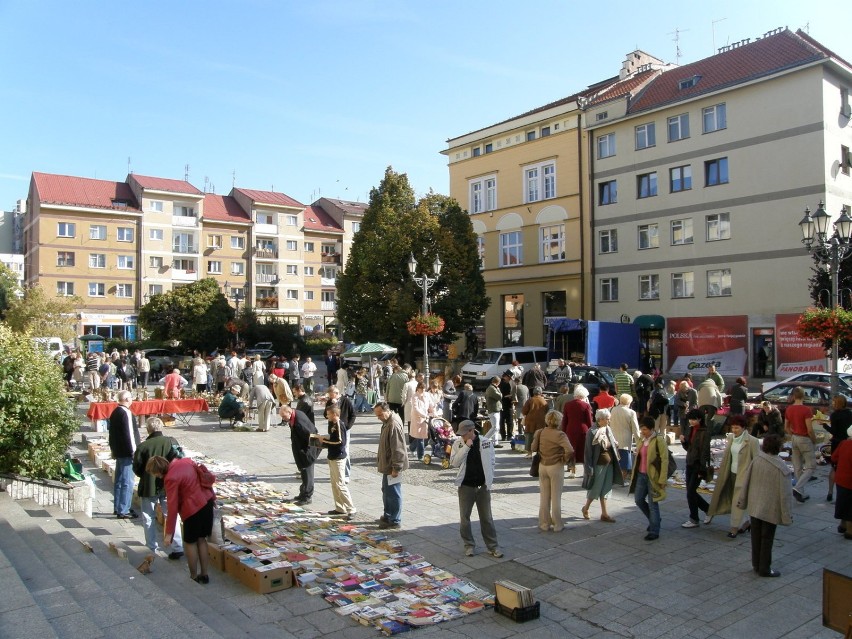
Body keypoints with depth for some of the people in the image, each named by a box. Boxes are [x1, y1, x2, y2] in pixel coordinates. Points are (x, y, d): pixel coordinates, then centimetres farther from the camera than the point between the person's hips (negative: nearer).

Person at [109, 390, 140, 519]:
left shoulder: (115, 412, 11)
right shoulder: (126, 413, -18)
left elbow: (112, 432, 18)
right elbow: (129, 433, -20)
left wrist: (113, 449, 25)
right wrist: (134, 451, -16)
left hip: (118, 451, 10)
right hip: (126, 452, -10)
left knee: (119, 481, 17)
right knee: (127, 482, -5)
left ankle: (118, 507, 25)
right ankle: (123, 511, -3)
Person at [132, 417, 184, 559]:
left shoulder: (143, 446, -13)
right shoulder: (172, 441, -7)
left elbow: (136, 469, -6)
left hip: (148, 488, -2)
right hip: (168, 486, 2)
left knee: (149, 519, 15)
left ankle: (151, 549, 20)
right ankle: (177, 547, 5)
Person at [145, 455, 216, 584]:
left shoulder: (170, 478, -18)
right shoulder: (185, 460, 2)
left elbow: (173, 507, -17)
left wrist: (169, 532, -11)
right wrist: (212, 496, 23)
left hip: (193, 509, -8)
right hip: (207, 501, 8)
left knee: (190, 542, 12)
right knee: (201, 539, 18)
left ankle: (194, 577, 22)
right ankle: (204, 575, 26)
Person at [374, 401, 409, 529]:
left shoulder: (394, 425, -24)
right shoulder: (387, 422, 8)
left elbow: (398, 449, -25)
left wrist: (396, 467, -23)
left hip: (392, 466, -10)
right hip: (387, 465, 10)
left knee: (393, 494, -1)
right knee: (386, 491, 21)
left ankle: (395, 521, 9)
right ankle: (387, 516, 34)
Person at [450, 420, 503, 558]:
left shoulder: (486, 442, -6)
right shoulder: (458, 444, -6)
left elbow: (491, 463, 4)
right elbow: (454, 463, -17)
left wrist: (489, 481, 4)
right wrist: (466, 447, -23)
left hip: (483, 486, 0)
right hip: (466, 486, 0)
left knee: (487, 518, 9)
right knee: (464, 518, 9)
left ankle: (493, 546, 19)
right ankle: (469, 545, 25)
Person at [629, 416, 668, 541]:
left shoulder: (659, 440, -14)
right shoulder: (641, 439, 7)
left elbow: (664, 460, -14)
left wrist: (662, 480, -16)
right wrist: (634, 473, 15)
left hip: (653, 476, -7)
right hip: (641, 475, 7)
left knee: (652, 504, 1)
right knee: (638, 500, 12)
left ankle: (654, 532, 13)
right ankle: (654, 520, 34)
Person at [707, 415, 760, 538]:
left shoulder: (752, 441, -16)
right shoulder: (731, 437, 3)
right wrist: (722, 472, 15)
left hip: (744, 475, -6)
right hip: (732, 473, 7)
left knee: (738, 501, -5)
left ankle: (734, 528, 3)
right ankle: (748, 522, 31)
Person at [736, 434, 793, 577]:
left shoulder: (756, 460, -7)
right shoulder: (781, 467, -18)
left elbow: (746, 482, 1)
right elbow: (784, 493, -15)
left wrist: (742, 501, 14)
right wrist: (787, 515, -7)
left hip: (754, 506, 4)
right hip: (771, 509, -4)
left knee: (756, 536, 16)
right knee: (767, 538, 8)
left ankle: (756, 565, 28)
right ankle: (764, 568, 18)